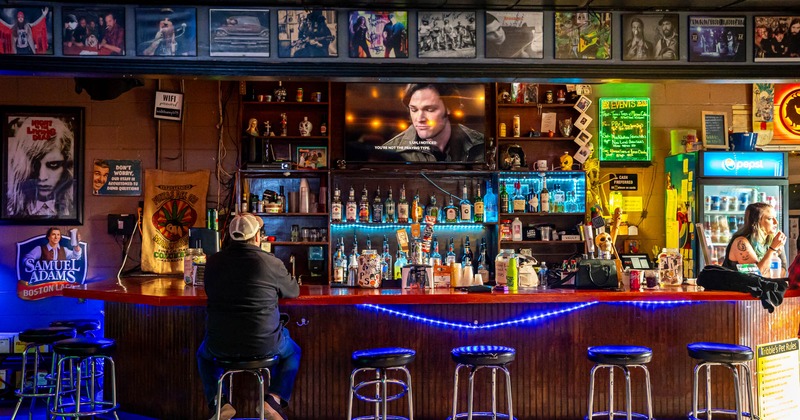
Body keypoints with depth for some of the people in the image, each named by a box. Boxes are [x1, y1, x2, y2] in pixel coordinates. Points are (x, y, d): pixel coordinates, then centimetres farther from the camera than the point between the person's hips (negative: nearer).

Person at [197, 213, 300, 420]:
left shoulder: (213, 261, -1)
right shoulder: (272, 263, -10)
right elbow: (294, 291, 8)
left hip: (220, 346, 2)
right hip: (264, 345, -2)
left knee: (203, 353, 37)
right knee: (292, 351, 30)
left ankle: (218, 403, 17)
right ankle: (273, 399, 10)